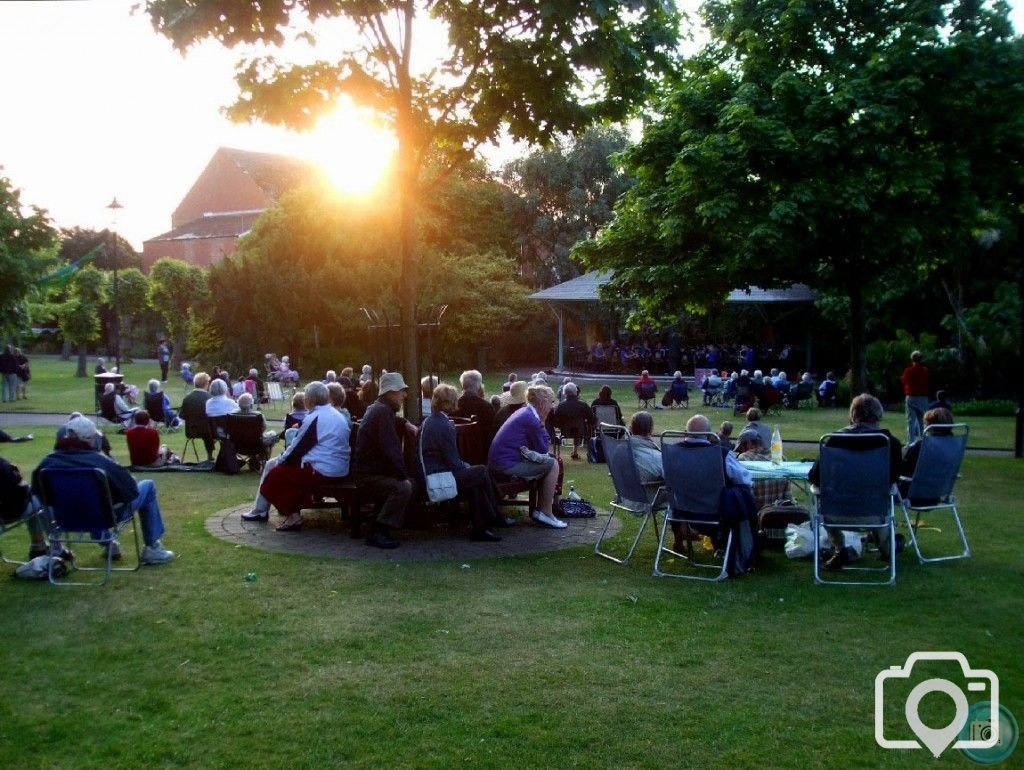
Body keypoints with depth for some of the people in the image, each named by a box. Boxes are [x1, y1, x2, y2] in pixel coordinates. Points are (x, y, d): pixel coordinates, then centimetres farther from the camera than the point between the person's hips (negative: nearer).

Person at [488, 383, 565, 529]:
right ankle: (546, 513, 0)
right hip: (506, 466, -10)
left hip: (499, 461, 10)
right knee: (552, 465, -8)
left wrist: (540, 424, 5)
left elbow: (539, 446, 18)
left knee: (547, 461, 19)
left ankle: (540, 509, 22)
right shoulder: (531, 419, -16)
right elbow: (543, 449, -9)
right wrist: (542, 424, -3)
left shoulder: (525, 413, 14)